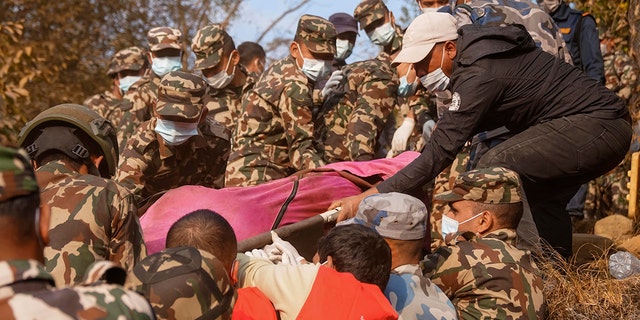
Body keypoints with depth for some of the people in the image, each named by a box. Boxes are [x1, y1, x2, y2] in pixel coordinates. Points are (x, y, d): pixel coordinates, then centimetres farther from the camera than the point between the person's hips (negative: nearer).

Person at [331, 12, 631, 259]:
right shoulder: (473, 53, 8)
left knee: (495, 168, -21)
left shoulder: (480, 75, -22)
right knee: (538, 196, 25)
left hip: (597, 126, -11)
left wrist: (368, 197, -28)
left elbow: (440, 152, -27)